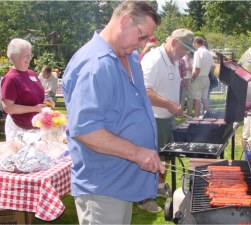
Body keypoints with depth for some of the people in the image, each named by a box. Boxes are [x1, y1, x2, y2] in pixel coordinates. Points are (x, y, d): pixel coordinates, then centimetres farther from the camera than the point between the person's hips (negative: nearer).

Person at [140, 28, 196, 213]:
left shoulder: (174, 61, 9)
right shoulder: (153, 60, -22)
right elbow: (144, 92, -31)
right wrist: (170, 105, -32)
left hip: (169, 117, 9)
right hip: (155, 119, -9)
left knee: (166, 156, 22)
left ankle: (161, 186, 42)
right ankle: (145, 197, 19)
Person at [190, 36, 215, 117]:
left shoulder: (198, 52, -18)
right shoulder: (208, 52, 8)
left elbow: (197, 70, -22)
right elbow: (213, 67, 13)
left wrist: (192, 79, -11)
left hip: (198, 78, -8)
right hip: (206, 78, 8)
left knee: (196, 99, 0)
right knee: (204, 98, 14)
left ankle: (197, 117, 5)